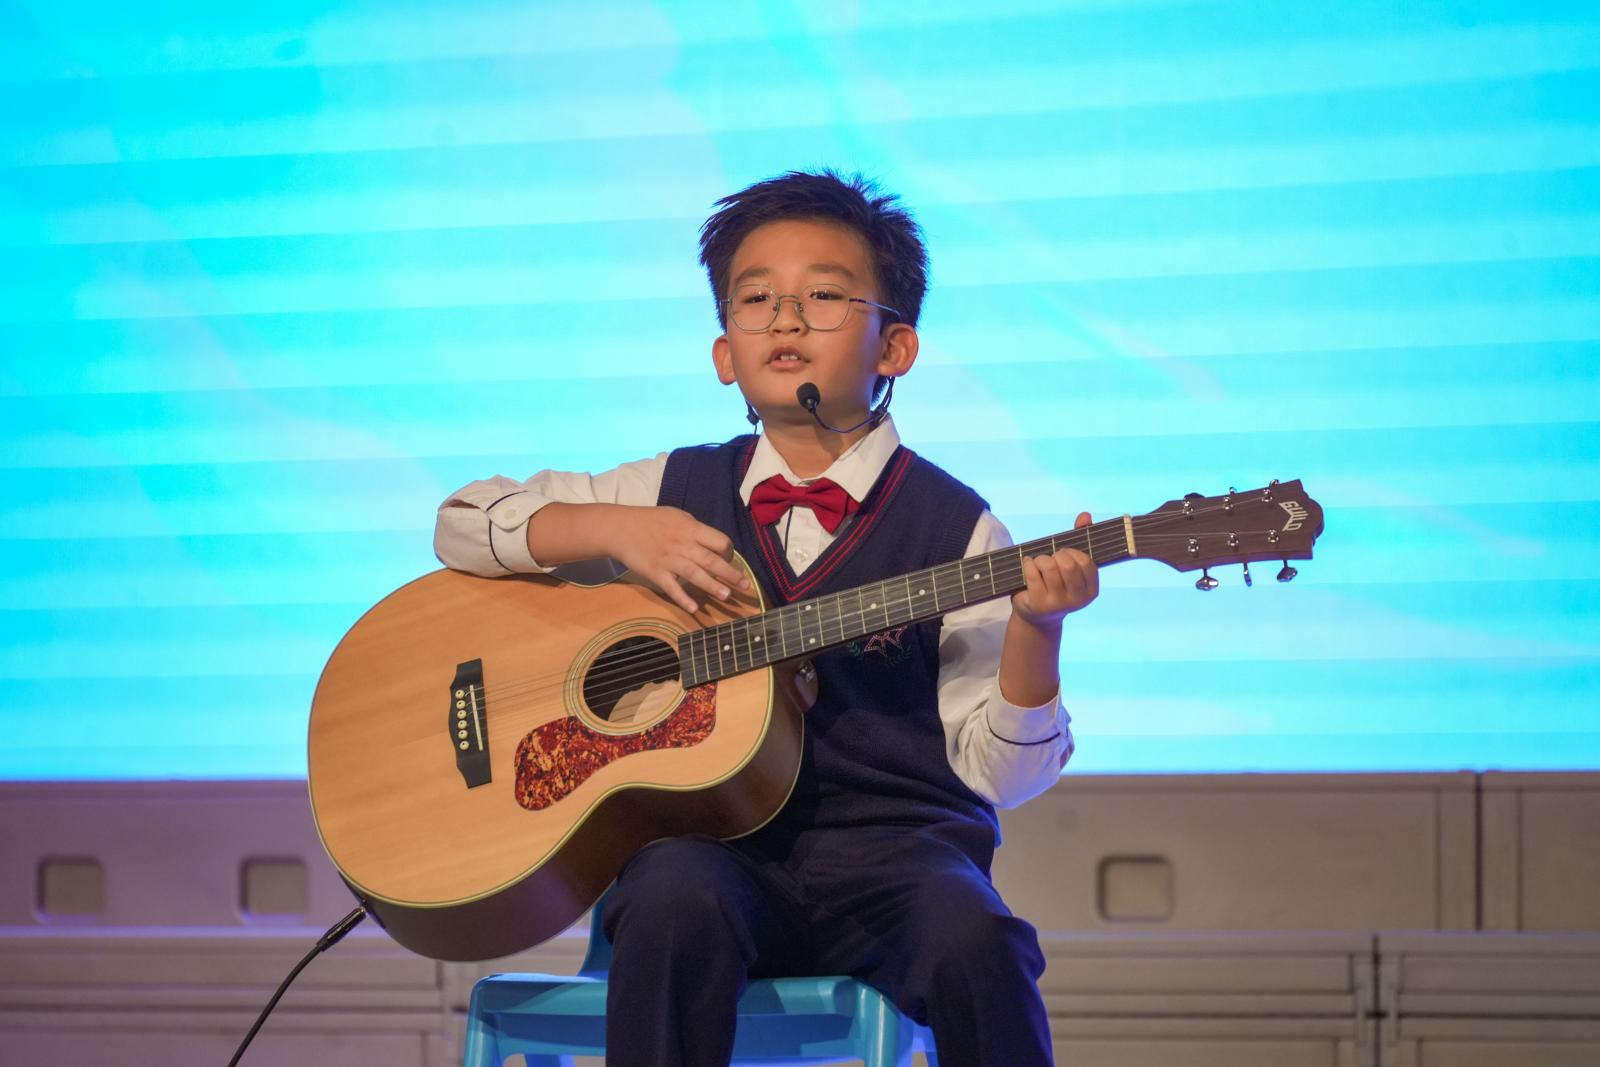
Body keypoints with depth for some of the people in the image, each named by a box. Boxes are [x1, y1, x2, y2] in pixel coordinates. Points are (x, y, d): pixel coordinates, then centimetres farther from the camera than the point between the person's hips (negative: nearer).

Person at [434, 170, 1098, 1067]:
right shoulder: (675, 492, 13)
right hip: (711, 838, 1)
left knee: (973, 940, -34)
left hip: (890, 849, -1)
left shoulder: (952, 526, 6)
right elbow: (465, 523, 14)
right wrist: (614, 530, -2)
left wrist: (1035, 629, -18)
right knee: (676, 897, -34)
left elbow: (998, 772, 1)